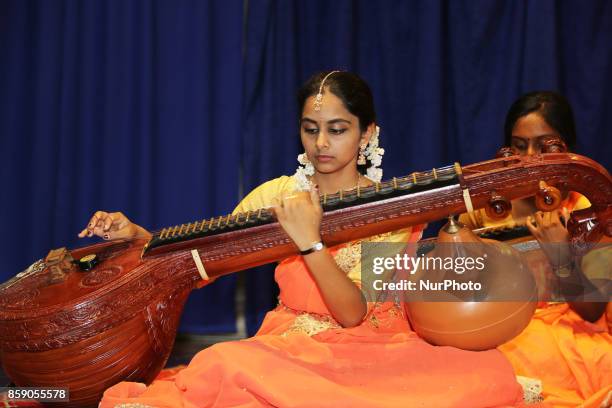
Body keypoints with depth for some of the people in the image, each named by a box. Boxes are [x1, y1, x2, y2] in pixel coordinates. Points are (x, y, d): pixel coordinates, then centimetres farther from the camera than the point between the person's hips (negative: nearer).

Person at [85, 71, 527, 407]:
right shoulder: (277, 196, 7)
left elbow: (353, 313, -15)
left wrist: (310, 242, -27)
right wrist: (134, 234, -11)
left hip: (372, 353, 3)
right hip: (291, 352, -2)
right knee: (226, 362, -38)